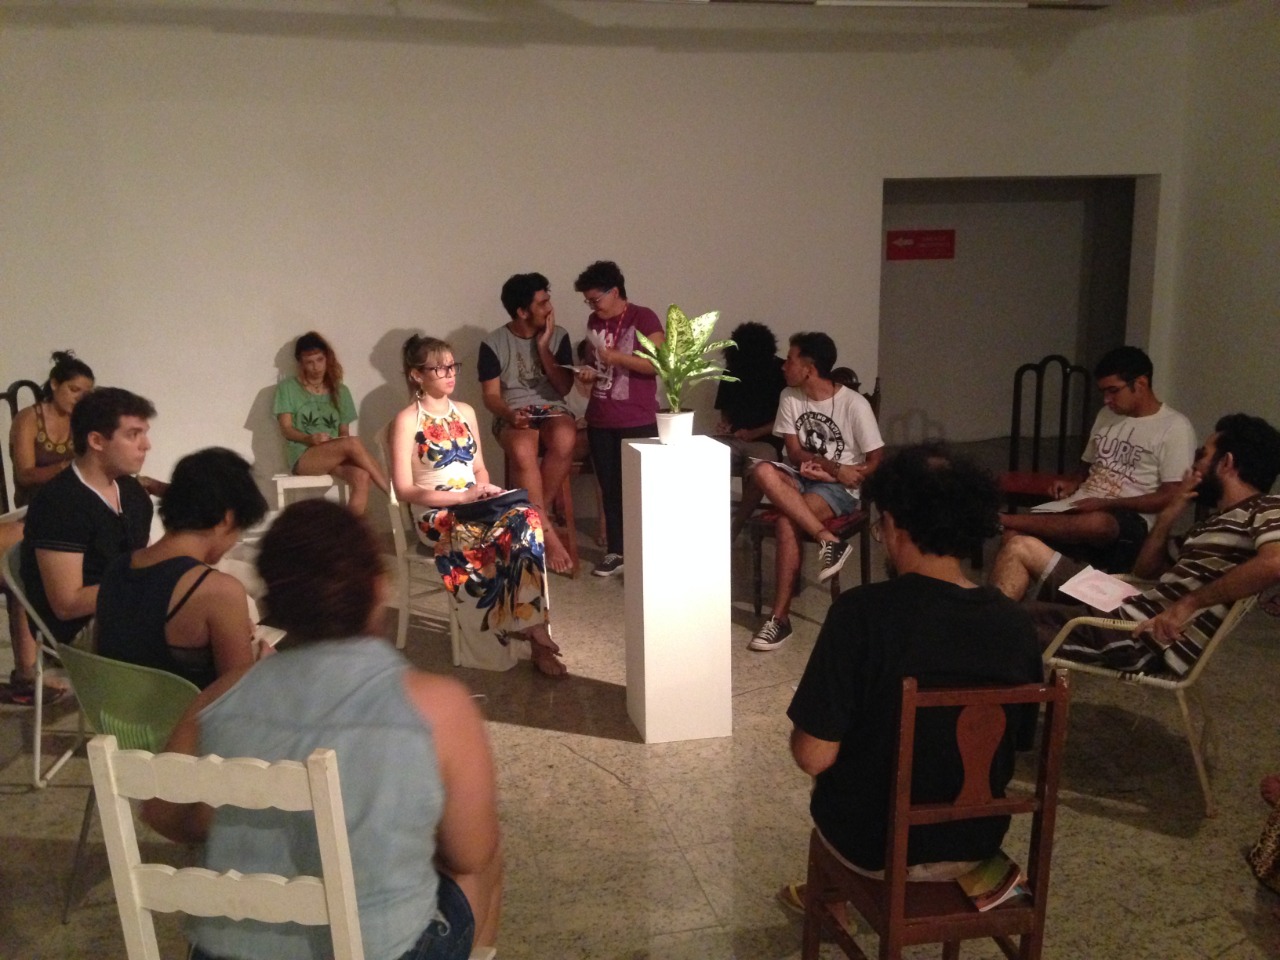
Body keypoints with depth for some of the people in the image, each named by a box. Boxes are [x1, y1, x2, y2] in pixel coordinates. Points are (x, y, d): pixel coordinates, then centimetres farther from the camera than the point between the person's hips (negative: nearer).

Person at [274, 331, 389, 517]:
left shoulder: (340, 391, 18)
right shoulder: (287, 388, 6)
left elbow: (344, 432, 15)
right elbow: (286, 429, -1)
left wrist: (344, 443, -9)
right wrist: (311, 439, -20)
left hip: (337, 457, 4)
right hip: (304, 457, -4)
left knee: (361, 477, -33)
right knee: (353, 443, -32)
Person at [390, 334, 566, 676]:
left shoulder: (465, 412, 14)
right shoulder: (407, 421, -5)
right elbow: (405, 490, -10)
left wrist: (485, 489, -4)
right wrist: (462, 495, -18)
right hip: (436, 515, -5)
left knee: (526, 516, -28)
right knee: (510, 534, -33)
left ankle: (528, 627, -25)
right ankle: (533, 632, -19)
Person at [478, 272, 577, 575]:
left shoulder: (558, 336, 5)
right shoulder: (493, 344, -1)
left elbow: (564, 387, 0)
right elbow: (491, 396, -2)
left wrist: (543, 347, -8)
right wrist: (510, 414, -23)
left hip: (552, 410, 2)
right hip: (513, 416, -2)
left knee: (564, 441, -36)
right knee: (522, 452, -38)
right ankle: (548, 532, -28)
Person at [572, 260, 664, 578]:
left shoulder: (644, 318, -8)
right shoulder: (594, 322, 11)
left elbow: (659, 363, -16)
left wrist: (616, 357, -18)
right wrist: (589, 372, 1)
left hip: (638, 421, -6)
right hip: (600, 420, 6)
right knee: (610, 488, 9)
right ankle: (615, 552, 19)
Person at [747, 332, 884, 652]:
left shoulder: (854, 404, -12)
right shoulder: (790, 397, 3)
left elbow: (877, 461, -8)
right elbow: (795, 454, 0)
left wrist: (827, 473, -16)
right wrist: (834, 466, -16)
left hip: (839, 488, -5)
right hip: (803, 479, 5)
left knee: (786, 523, -32)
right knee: (763, 472, -30)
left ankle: (780, 617, -21)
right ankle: (828, 541, -30)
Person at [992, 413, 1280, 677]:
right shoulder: (1216, 521, 19)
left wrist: (1189, 603, -29)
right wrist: (1170, 513, 9)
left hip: (1148, 639, -10)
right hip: (1131, 611, 10)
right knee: (1022, 548, 12)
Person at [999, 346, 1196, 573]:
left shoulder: (1175, 427, -4)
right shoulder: (1107, 415, 18)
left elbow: (1171, 497, -10)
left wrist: (1106, 504, -15)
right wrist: (1075, 485, 5)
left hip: (1132, 518, -6)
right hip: (1083, 505, 7)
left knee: (1095, 523, -43)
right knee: (1015, 535, -22)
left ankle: (999, 518, -32)